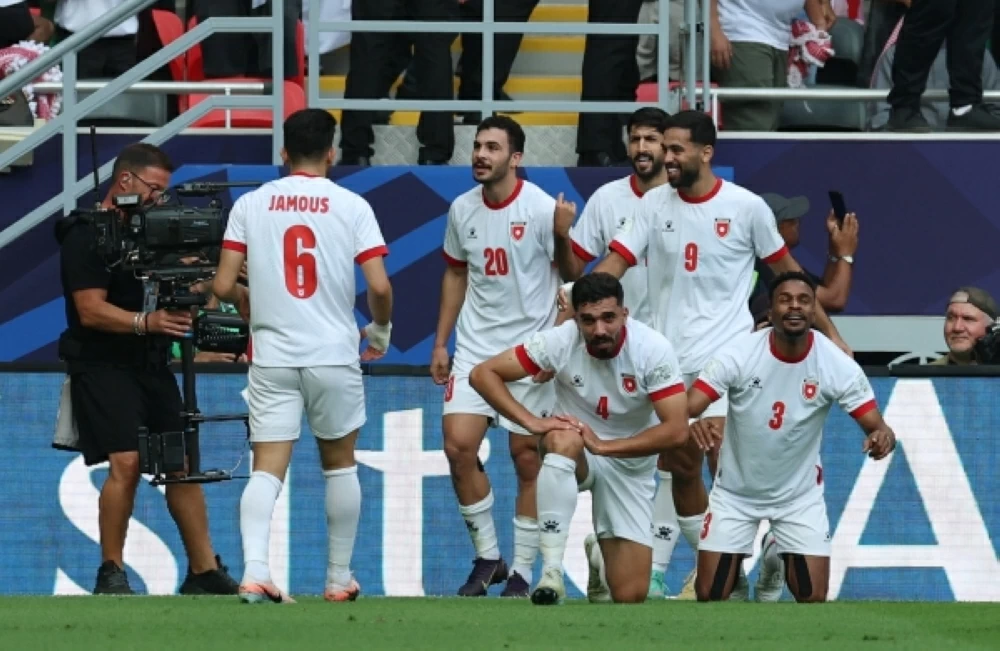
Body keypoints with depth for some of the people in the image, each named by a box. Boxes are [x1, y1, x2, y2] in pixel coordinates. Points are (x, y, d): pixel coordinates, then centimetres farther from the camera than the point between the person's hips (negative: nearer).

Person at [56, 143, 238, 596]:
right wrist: (146, 321, -33)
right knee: (126, 461, -18)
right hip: (102, 365, -8)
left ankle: (204, 571, 10)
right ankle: (111, 572, -8)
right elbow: (91, 310, -19)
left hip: (150, 363, 8)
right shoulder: (86, 236, -10)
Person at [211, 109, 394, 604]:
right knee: (339, 464, 17)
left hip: (272, 358, 1)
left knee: (267, 469, -2)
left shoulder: (250, 205, 2)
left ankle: (254, 568, -23)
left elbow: (223, 285, 0)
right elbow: (379, 286, -9)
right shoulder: (351, 207, -2)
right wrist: (381, 330, 12)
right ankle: (339, 578, 22)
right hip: (334, 356, -1)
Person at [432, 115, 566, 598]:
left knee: (528, 459, 0)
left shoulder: (542, 210, -12)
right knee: (459, 445, -6)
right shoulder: (462, 209, 4)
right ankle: (487, 558, 9)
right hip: (474, 349, 4)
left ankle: (521, 572, 10)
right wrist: (441, 343, 16)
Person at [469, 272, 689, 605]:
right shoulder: (560, 341, -19)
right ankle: (551, 571, -36)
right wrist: (532, 422, -27)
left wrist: (603, 445, -28)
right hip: (576, 454, -1)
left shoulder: (653, 349, -21)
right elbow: (483, 374, -15)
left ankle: (600, 554, 31)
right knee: (563, 438, -41)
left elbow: (676, 430, -22)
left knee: (630, 597, -8)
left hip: (630, 464, 1)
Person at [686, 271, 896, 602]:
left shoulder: (837, 365, -16)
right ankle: (734, 568, 34)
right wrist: (689, 425, -49)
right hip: (736, 491, -1)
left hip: (800, 494, 1)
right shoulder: (739, 354, -19)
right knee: (710, 596, -4)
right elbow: (685, 409, -24)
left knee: (813, 598, -5)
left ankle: (777, 559, 30)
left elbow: (875, 424, -14)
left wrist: (882, 437, -40)